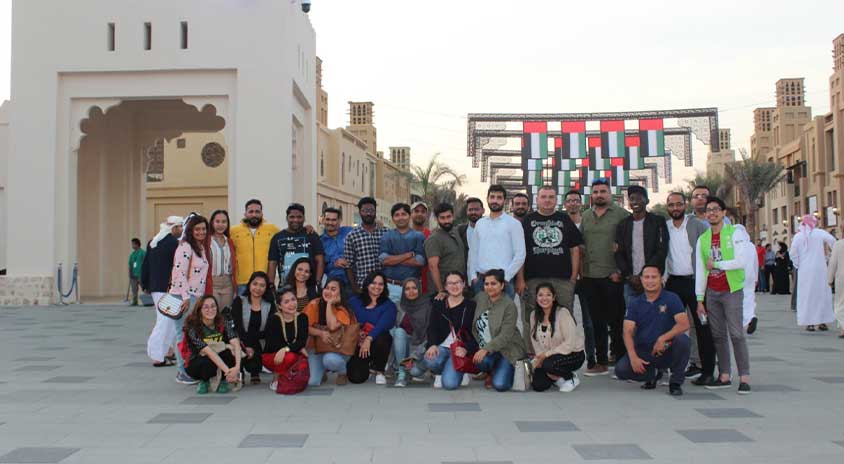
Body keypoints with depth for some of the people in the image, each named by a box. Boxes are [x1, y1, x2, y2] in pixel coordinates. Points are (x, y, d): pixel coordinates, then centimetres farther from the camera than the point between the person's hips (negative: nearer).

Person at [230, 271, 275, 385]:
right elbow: (238, 326, -9)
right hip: (241, 342, -1)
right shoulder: (239, 301, 2)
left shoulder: (270, 305, 6)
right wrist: (247, 346, -21)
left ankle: (255, 372, 9)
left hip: (259, 344, 1)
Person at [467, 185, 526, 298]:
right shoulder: (480, 224, 13)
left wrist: (506, 276, -11)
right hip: (480, 280, 4)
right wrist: (473, 276, 6)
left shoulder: (513, 223, 0)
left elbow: (520, 255, -5)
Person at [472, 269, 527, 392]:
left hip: (508, 348, -4)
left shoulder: (509, 305, -15)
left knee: (500, 385, -19)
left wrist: (486, 349, -32)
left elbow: (505, 336, -22)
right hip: (485, 347, 4)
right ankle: (492, 372, 6)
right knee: (481, 361, -32)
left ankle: (509, 370, 17)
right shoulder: (480, 298, 1)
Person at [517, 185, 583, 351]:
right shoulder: (527, 221, 10)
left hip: (563, 280, 1)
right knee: (531, 322, 1)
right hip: (533, 280, -1)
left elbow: (575, 249, 12)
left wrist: (574, 276, 3)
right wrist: (520, 279, -3)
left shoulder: (564, 219, 13)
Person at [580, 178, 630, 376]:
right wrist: (580, 268, 8)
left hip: (612, 276, -5)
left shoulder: (621, 214, -3)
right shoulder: (586, 216, 13)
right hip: (590, 276, 5)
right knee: (597, 321, 10)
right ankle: (601, 362, 18)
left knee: (616, 320, 0)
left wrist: (620, 270, -12)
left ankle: (621, 361, 11)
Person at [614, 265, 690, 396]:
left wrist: (663, 338, -29)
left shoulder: (671, 298, -4)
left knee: (682, 340, -32)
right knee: (621, 369, -21)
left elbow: (684, 324, -17)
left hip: (666, 351, -2)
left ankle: (676, 382, -10)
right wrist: (633, 357, -21)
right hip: (643, 351, 2)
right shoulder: (635, 303, 2)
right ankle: (652, 373, 12)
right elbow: (628, 332, -6)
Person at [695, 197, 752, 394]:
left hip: (732, 291, -5)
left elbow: (741, 262, -14)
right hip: (711, 292, 5)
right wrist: (700, 299, 6)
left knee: (736, 334, -8)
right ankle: (724, 376, 11)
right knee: (718, 335, 6)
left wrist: (716, 264, -7)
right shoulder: (702, 239, 10)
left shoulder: (735, 233, -3)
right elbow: (700, 271, 9)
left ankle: (744, 378, -6)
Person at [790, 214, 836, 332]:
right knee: (822, 294, 10)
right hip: (819, 269, -1)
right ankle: (822, 321, 10)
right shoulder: (820, 233, -3)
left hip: (804, 270, 1)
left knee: (807, 295, 4)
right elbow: (833, 242, -15)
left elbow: (793, 254, -3)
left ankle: (809, 323, 2)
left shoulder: (797, 236, 0)